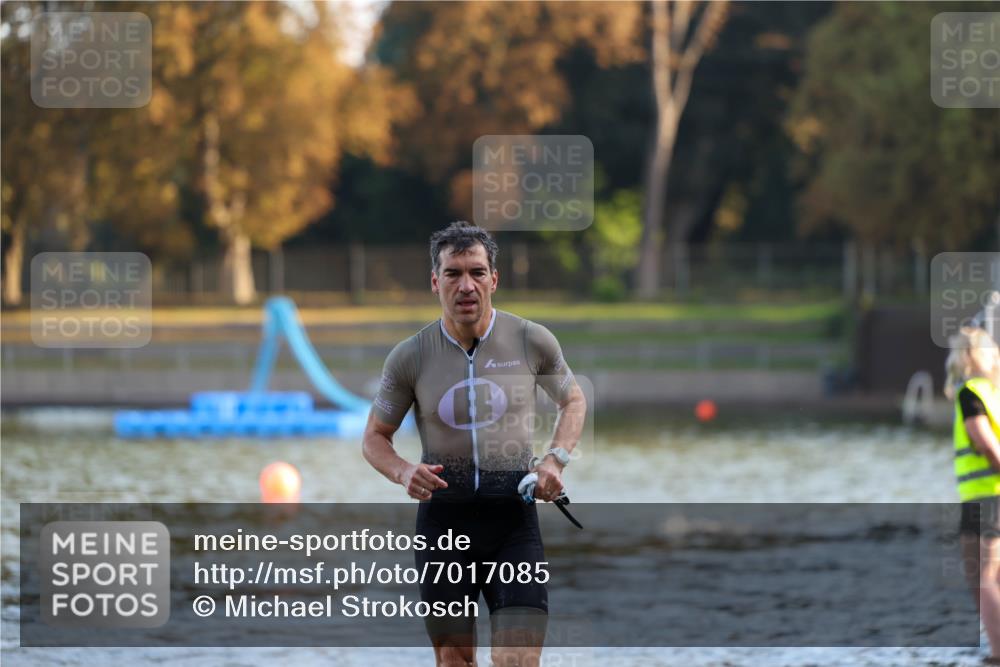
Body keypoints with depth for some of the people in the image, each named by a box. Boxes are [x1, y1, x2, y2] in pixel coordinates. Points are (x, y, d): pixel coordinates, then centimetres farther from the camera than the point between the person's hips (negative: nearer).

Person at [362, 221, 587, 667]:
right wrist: (404, 472, -14)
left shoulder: (533, 342, -3)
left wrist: (555, 459, -2)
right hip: (443, 517, 1)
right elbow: (375, 438, 8)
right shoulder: (409, 357, -3)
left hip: (514, 518, -1)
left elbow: (573, 400, 16)